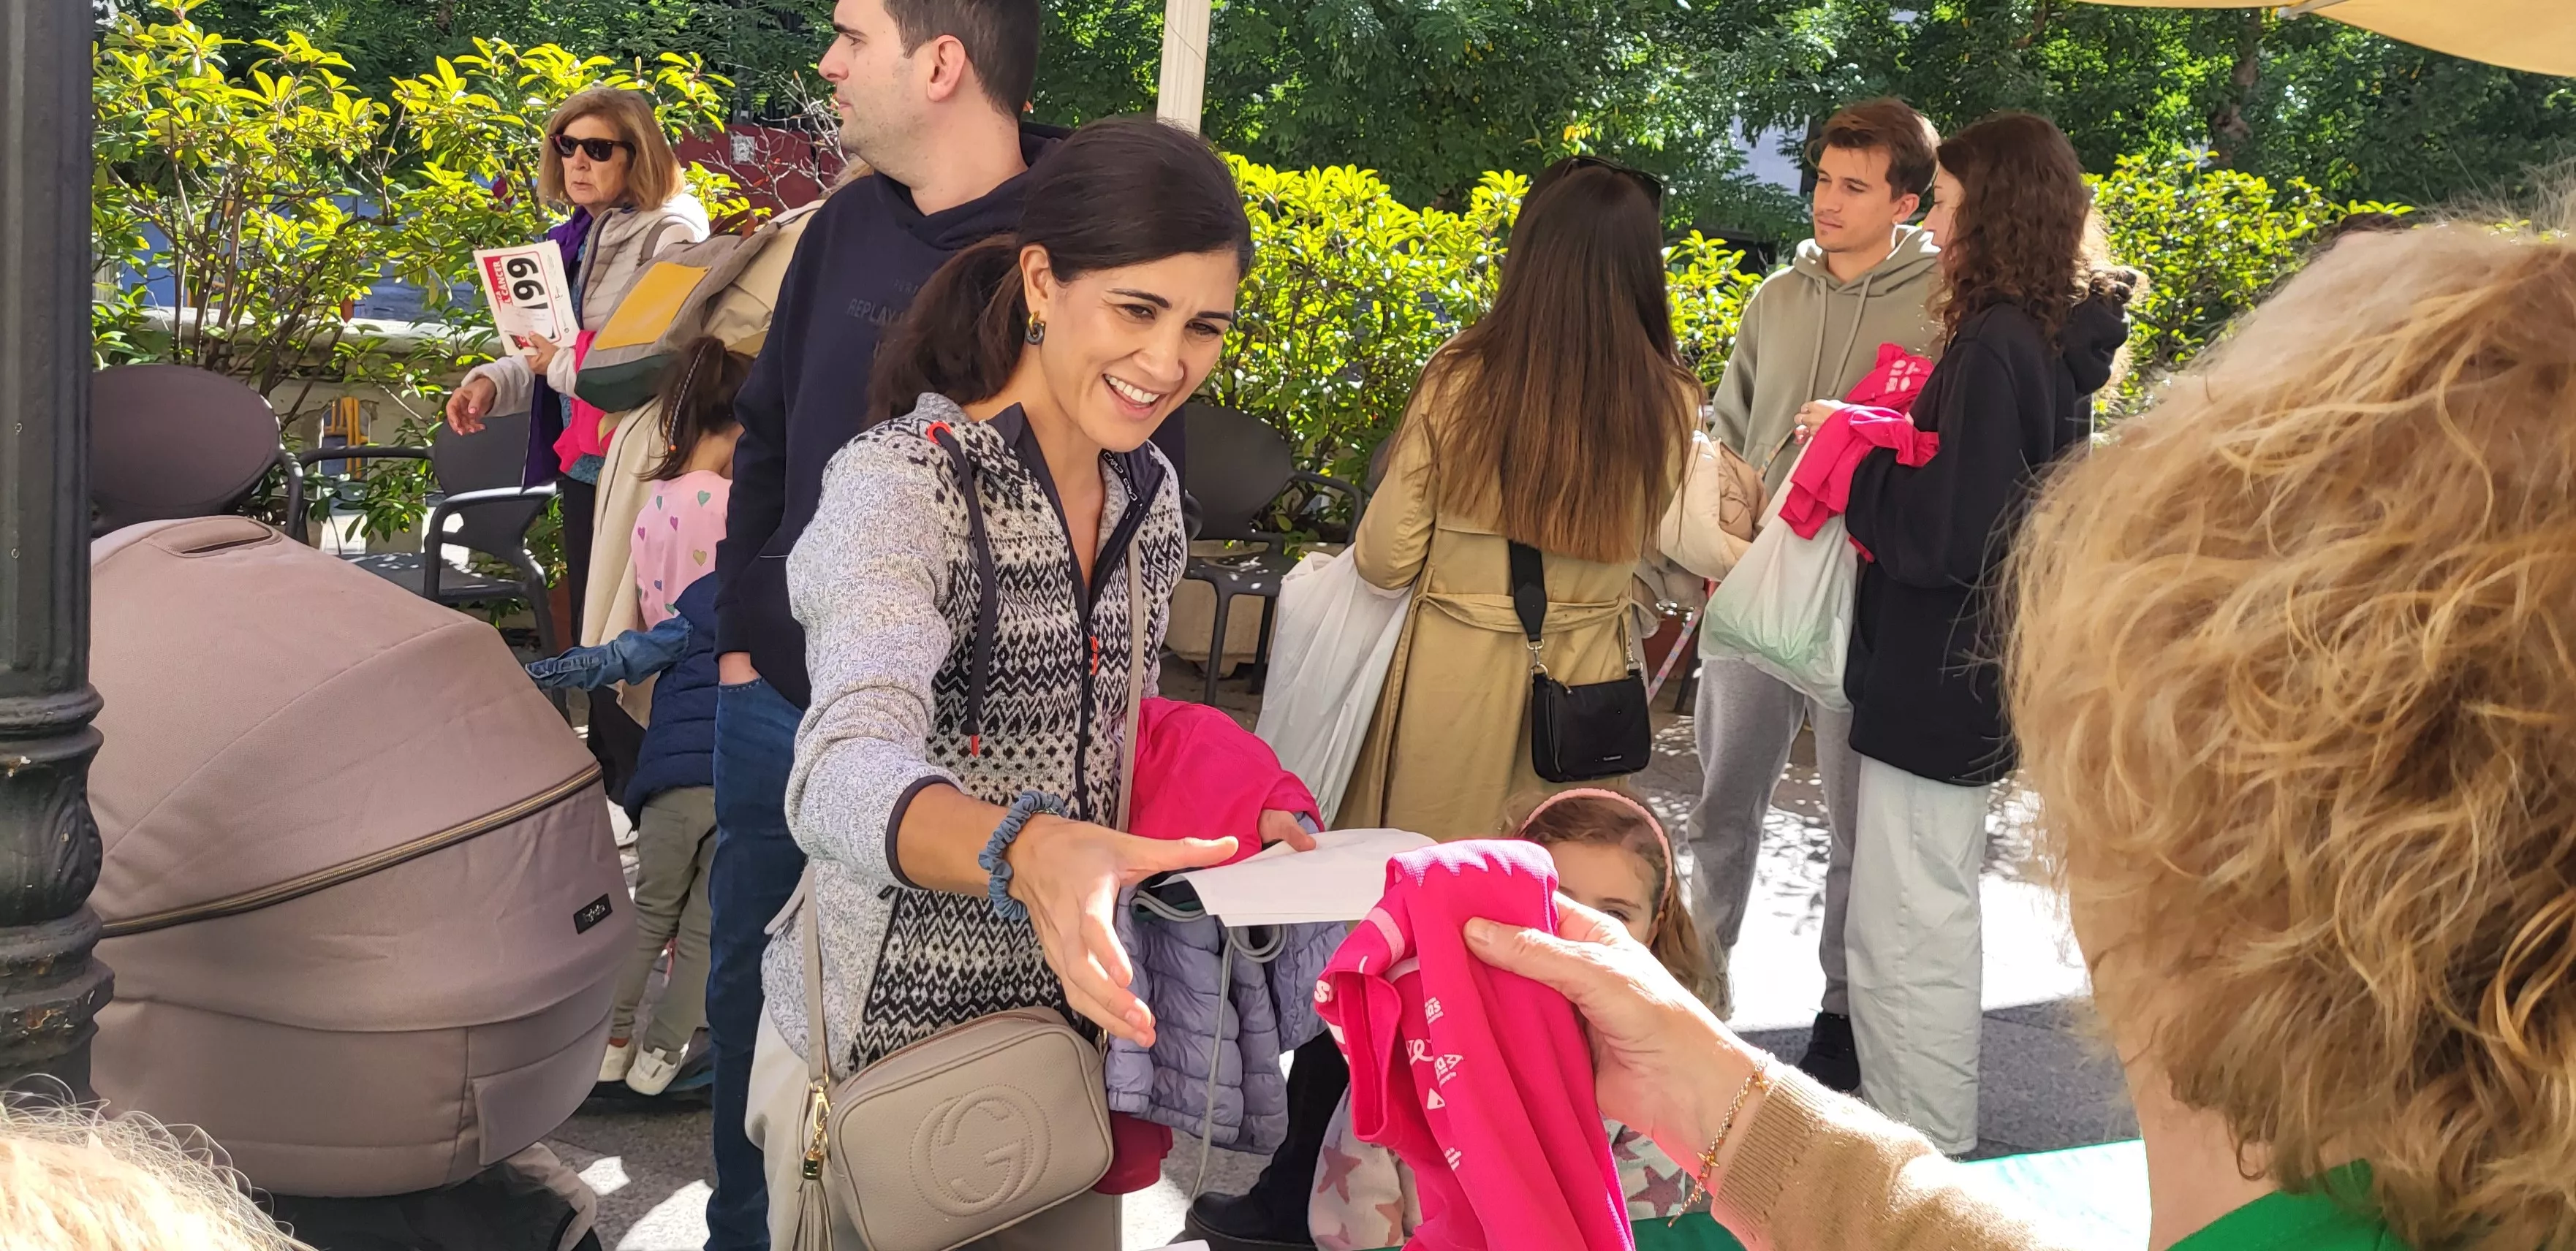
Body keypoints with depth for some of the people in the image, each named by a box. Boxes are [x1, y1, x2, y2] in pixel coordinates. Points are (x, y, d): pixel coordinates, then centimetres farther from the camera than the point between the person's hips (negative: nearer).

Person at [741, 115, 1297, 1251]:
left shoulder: (1150, 492, 2)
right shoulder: (899, 483, -19)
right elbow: (843, 776, -36)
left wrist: (1223, 819, -2)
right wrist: (1026, 850, -55)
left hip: (1069, 1023, 6)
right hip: (885, 1046, -6)